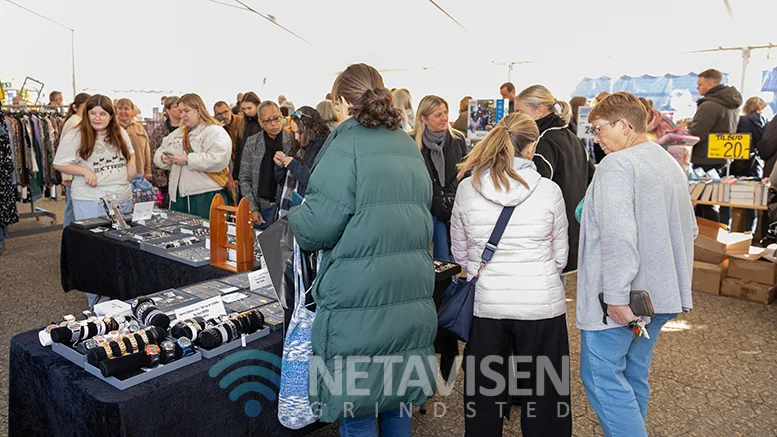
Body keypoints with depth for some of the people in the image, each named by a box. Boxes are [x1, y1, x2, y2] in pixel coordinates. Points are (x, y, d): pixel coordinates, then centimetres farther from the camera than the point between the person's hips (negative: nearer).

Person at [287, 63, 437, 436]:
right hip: (413, 297, 7)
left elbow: (317, 227, -15)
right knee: (398, 400, 20)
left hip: (359, 300, -7)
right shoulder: (410, 147, 11)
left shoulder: (347, 144, -11)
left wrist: (294, 215, 5)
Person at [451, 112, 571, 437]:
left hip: (486, 304, 1)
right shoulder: (549, 190, -9)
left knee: (484, 398, 17)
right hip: (542, 304, -1)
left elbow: (459, 252, 5)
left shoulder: (467, 189, -6)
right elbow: (560, 255, 2)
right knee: (544, 397, 16)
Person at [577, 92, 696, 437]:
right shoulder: (670, 163, 15)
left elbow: (618, 236, -27)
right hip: (659, 290, 10)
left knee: (601, 376, -1)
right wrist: (675, 275, 27)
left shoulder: (616, 165, -16)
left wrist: (616, 296, -24)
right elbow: (689, 229, 23)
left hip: (620, 301, -9)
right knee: (634, 373, 19)